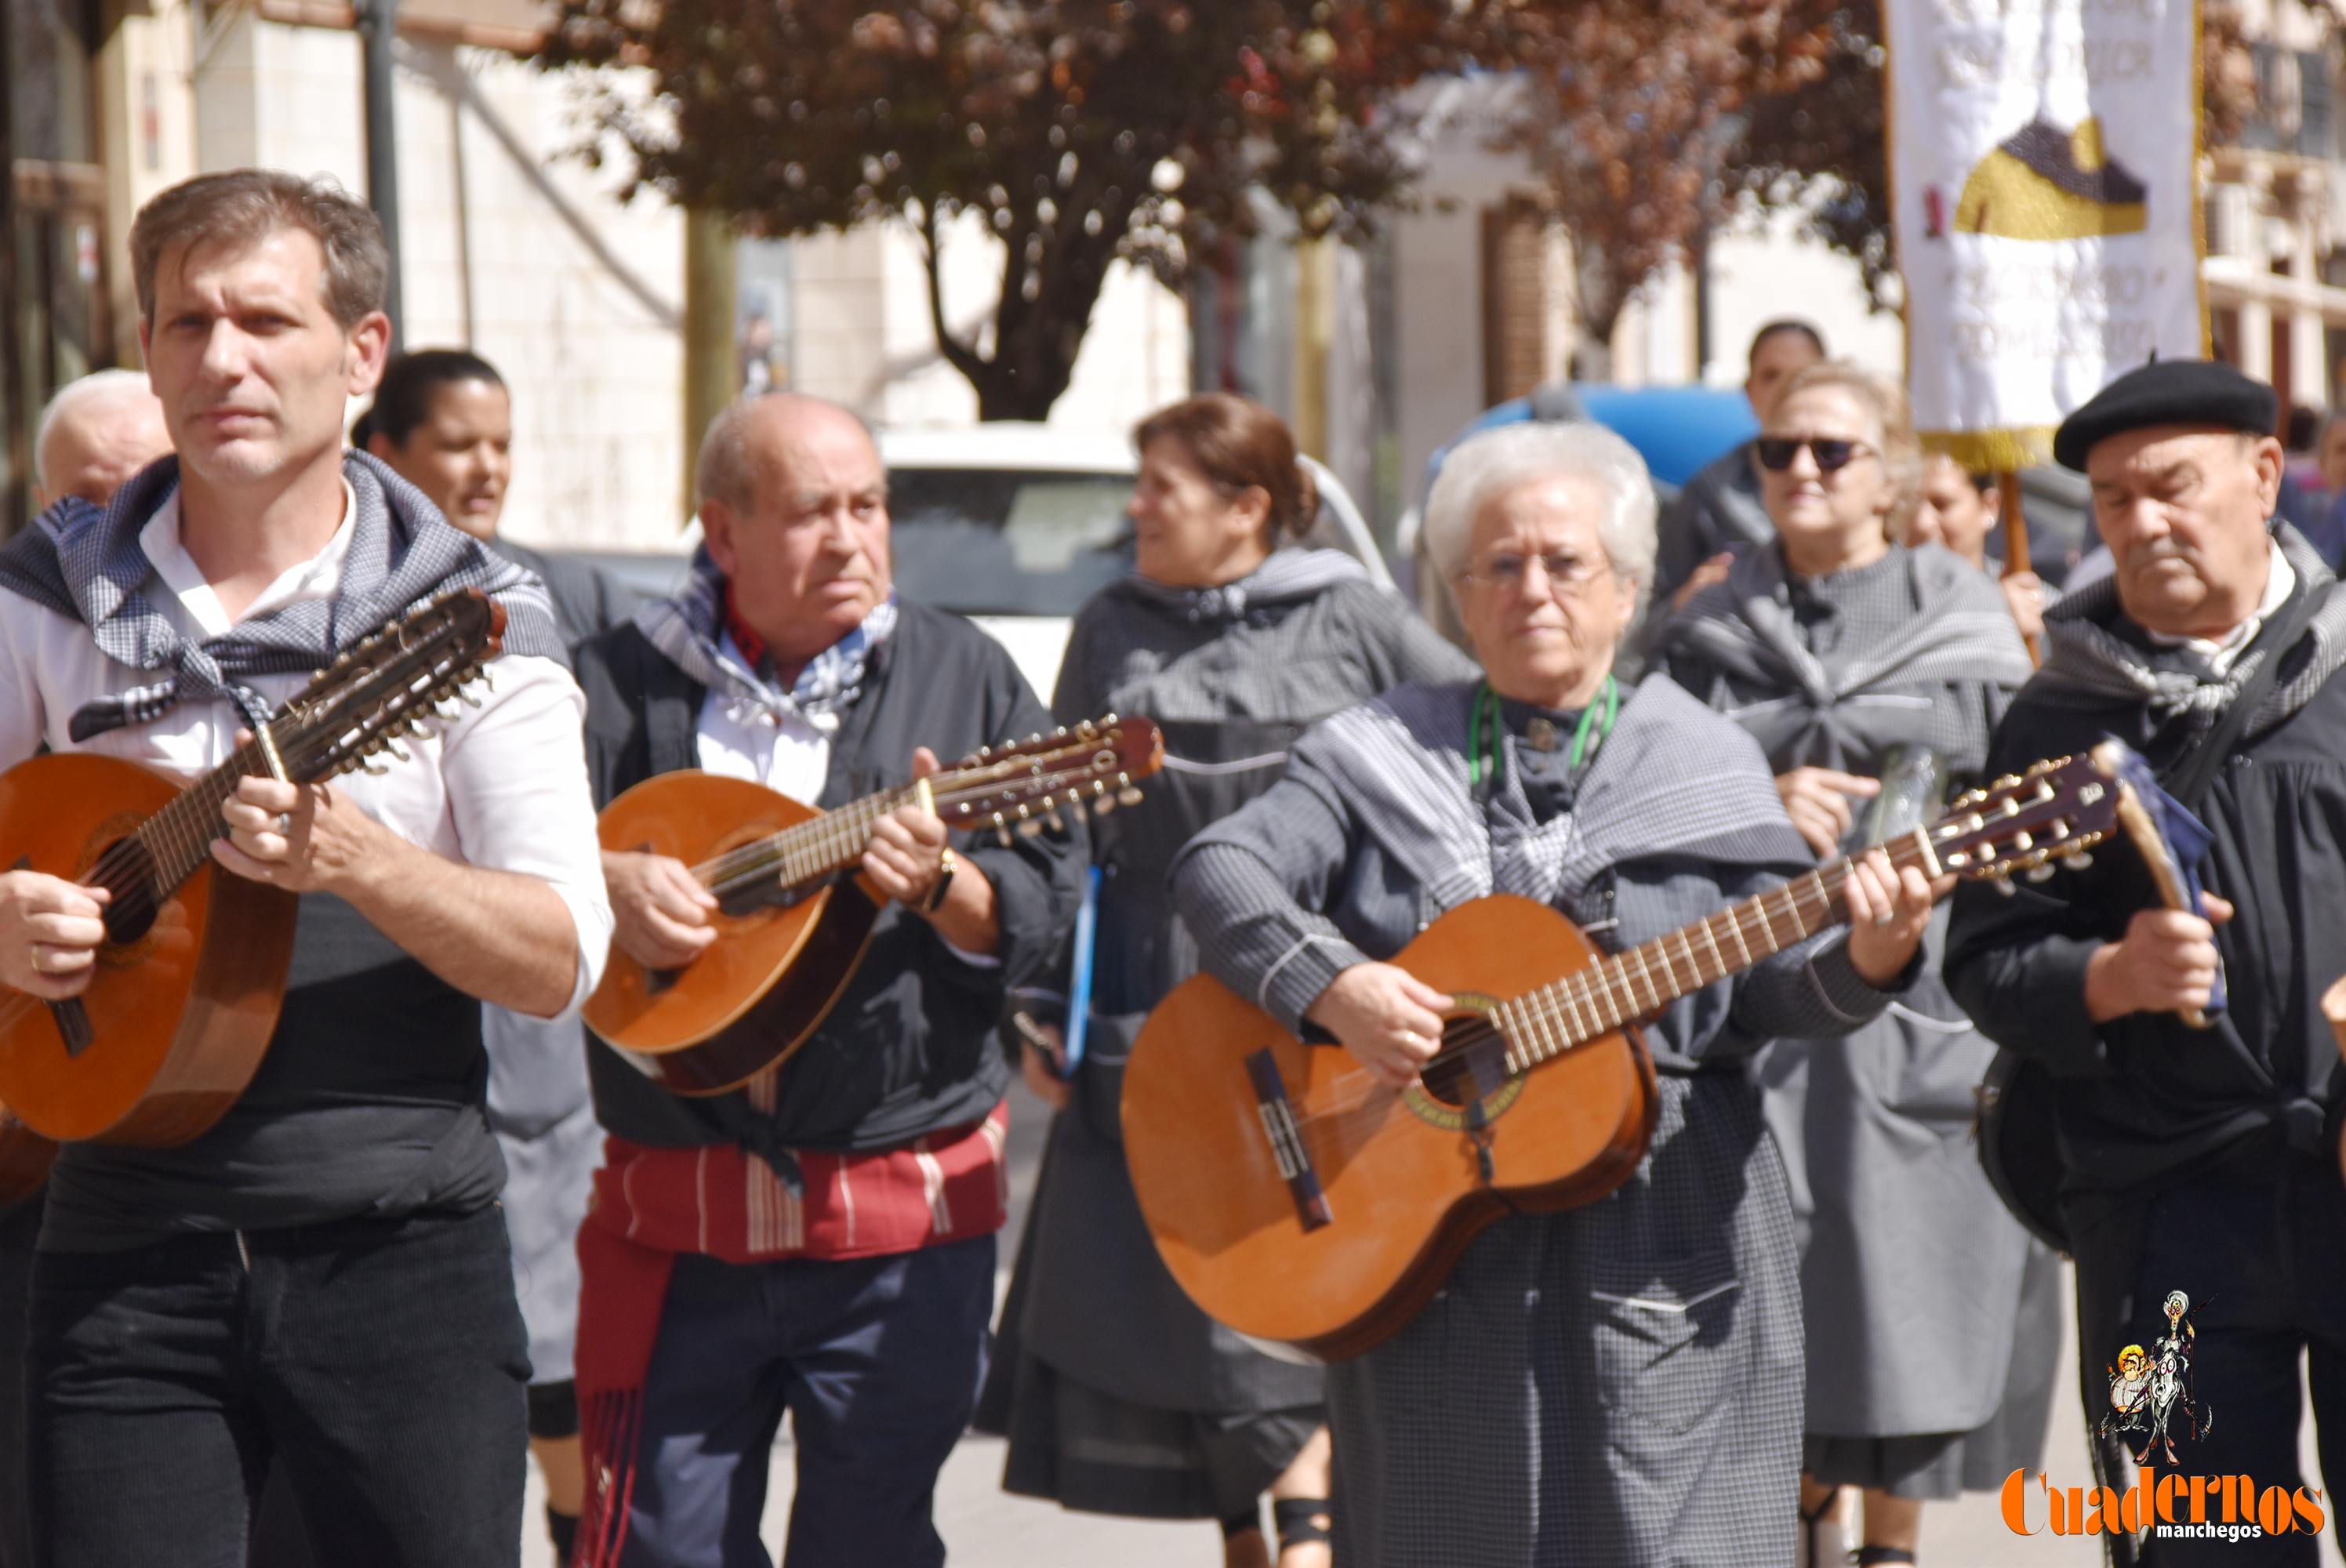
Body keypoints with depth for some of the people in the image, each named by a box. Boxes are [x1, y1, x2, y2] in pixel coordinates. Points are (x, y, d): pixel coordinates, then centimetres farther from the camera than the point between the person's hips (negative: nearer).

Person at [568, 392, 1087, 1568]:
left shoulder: (962, 677, 5)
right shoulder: (622, 686, 5)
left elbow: (1045, 910, -1)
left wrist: (942, 887, -20)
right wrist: (604, 880, -15)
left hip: (904, 1220, 0)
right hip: (677, 1218, 0)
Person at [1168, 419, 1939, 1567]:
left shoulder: (1703, 765, 8)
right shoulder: (1378, 756, 8)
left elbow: (1773, 988, 2)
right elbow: (1219, 868, -3)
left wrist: (1861, 964, -21)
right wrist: (1330, 987, -20)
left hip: (1660, 1260, 0)